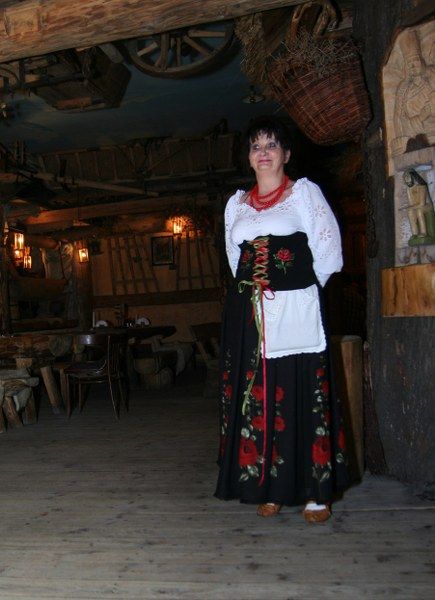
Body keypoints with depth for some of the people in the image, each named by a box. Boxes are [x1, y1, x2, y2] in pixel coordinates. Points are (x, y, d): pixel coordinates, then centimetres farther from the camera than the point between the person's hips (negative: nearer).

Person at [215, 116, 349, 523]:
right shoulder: (236, 204, 18)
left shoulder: (305, 192, 6)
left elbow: (328, 251, 2)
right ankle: (270, 488, 14)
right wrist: (253, 290, 15)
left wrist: (301, 287, 4)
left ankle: (315, 492, 5)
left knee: (303, 393, -4)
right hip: (248, 312, 4)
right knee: (257, 395, 3)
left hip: (296, 309, -4)